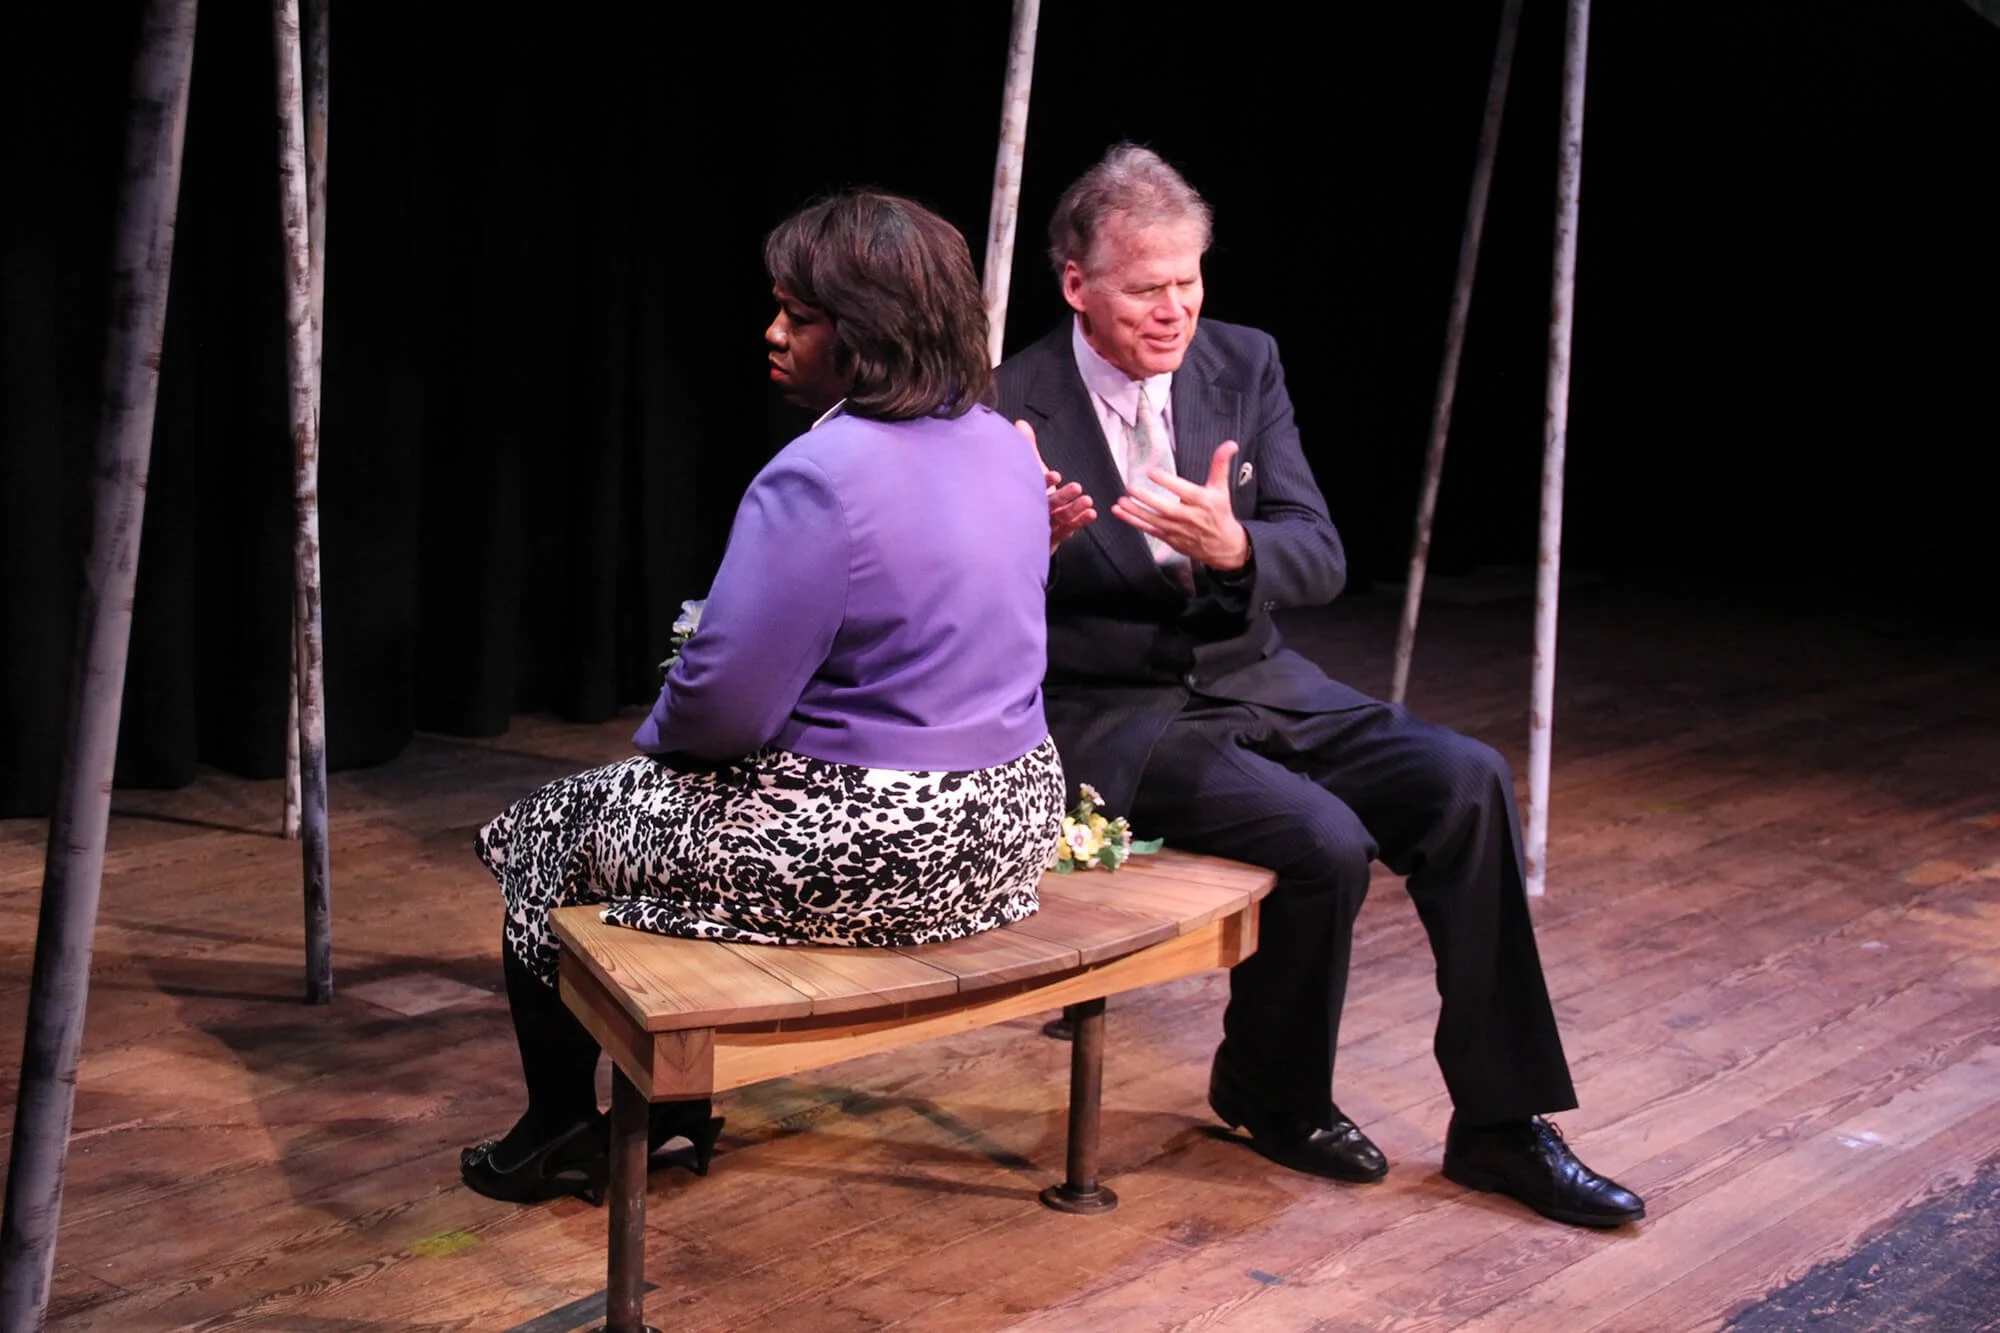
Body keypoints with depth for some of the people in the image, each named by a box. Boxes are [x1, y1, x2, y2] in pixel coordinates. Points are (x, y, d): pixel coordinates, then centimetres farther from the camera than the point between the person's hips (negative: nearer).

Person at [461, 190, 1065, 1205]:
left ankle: (559, 1136, 30)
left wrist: (654, 737, 1)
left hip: (860, 856, -9)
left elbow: (724, 698, -23)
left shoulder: (818, 476, -24)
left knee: (547, 830, 15)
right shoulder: (1004, 448, 3)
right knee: (654, 789, 32)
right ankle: (678, 1104, 37)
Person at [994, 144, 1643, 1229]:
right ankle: (1270, 1098, 3)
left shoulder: (1243, 365, 5)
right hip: (1109, 715, -5)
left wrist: (1233, 547, -23)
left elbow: (1321, 560, -1)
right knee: (1324, 841, -28)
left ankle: (1500, 1125, -5)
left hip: (1254, 682, 6)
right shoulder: (1014, 411, -9)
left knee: (1466, 782, -15)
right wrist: (1034, 546, -31)